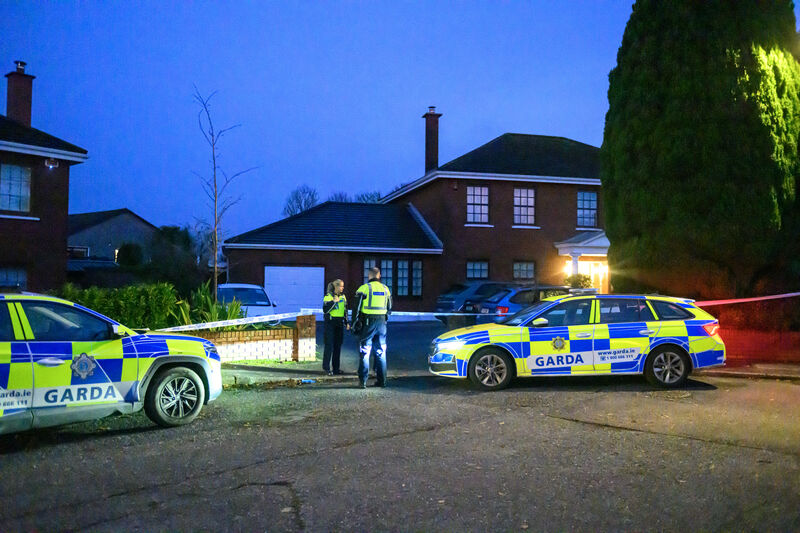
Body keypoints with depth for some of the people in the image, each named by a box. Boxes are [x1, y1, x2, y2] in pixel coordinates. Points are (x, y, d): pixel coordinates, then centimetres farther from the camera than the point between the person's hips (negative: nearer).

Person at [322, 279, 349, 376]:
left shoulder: (343, 296, 12)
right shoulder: (328, 296, -6)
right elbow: (325, 310, -14)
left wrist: (346, 323, 16)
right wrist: (334, 302, -20)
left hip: (339, 323, 6)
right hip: (330, 322, -6)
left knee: (338, 345, 7)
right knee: (329, 345, -7)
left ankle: (336, 367, 14)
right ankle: (326, 367, -1)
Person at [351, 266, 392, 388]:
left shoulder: (364, 288, -7)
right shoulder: (385, 289, 9)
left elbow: (356, 307, -9)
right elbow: (389, 309, 17)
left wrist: (354, 323, -2)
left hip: (368, 323, -4)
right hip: (381, 323, 4)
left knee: (364, 352, 2)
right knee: (381, 353, 11)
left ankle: (363, 380, -2)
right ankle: (381, 380, 12)